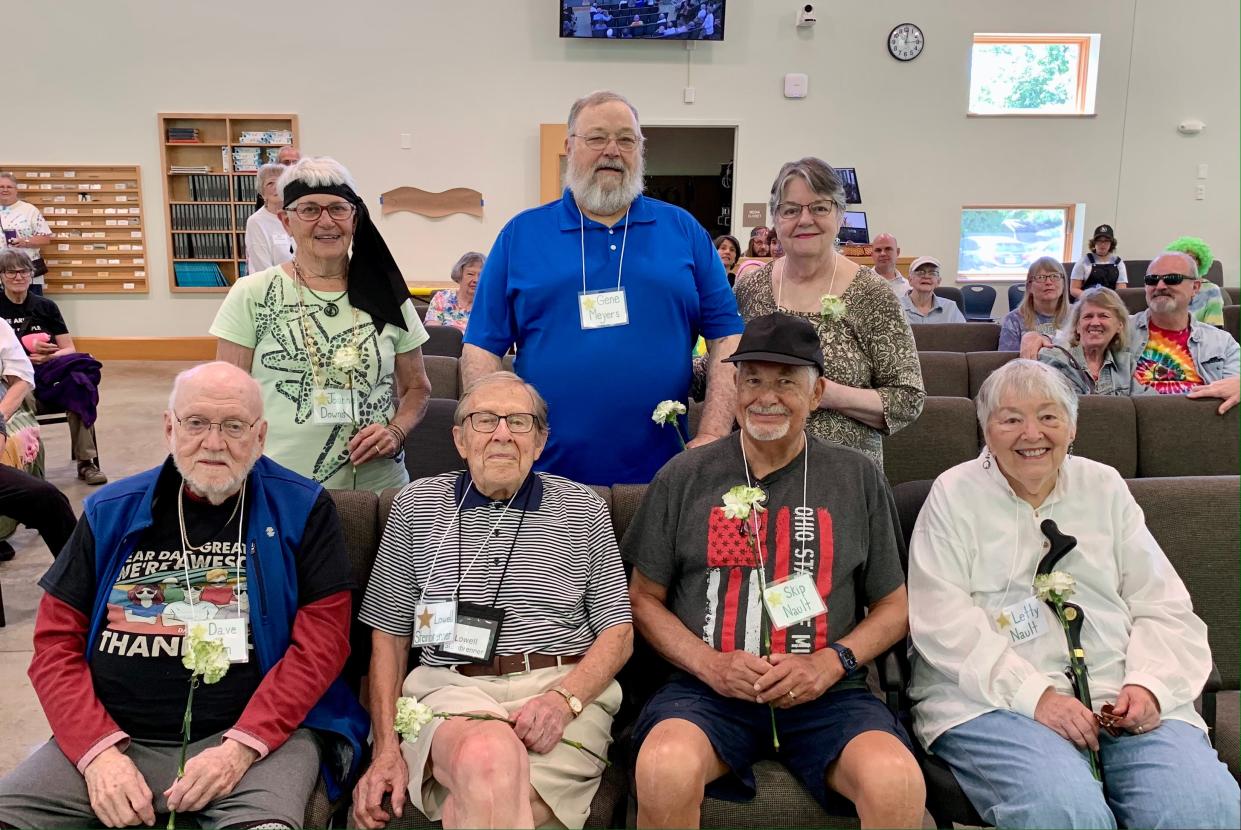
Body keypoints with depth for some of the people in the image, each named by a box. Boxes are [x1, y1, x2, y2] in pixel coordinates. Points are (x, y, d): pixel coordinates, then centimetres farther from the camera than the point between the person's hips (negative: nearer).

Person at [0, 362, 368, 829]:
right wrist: (98, 750, -8)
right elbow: (57, 640, 7)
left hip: (258, 731, -3)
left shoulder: (300, 510, 0)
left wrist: (242, 746, -16)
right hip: (116, 737, 4)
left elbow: (321, 638, -5)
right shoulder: (111, 512, 9)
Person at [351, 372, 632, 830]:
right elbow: (389, 636, 14)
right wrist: (387, 749, 2)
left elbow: (618, 633, 9)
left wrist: (564, 698, -10)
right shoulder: (416, 505, 13)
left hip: (567, 689, 0)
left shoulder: (583, 508, 11)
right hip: (453, 687, 1)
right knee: (488, 756, -36)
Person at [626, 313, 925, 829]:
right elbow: (645, 598, 9)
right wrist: (709, 663, -7)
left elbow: (893, 607, 13)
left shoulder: (858, 479, 8)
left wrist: (831, 661, -6)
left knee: (897, 782, -29)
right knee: (665, 769, -32)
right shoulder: (683, 478, 5)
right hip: (710, 689, 0)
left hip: (827, 694, 1)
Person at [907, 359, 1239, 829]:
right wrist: (1034, 694, -16)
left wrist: (1149, 685, -6)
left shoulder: (1104, 487, 17)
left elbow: (1164, 609, 13)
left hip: (1122, 699, 4)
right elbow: (944, 623, -5)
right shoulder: (954, 495, 6)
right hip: (993, 701, -3)